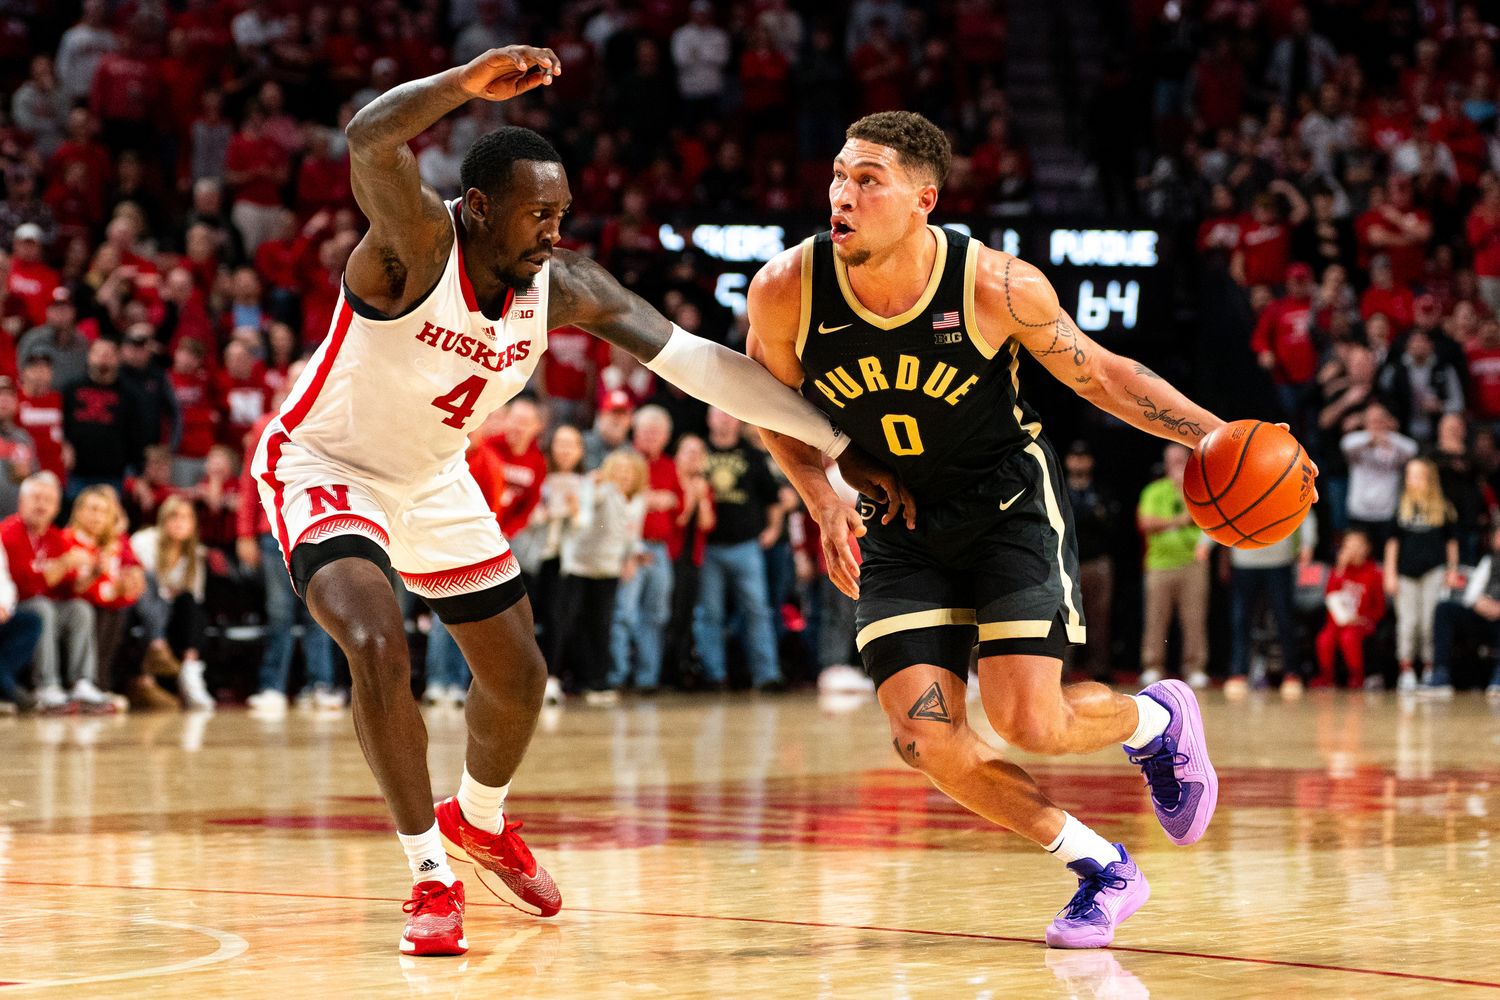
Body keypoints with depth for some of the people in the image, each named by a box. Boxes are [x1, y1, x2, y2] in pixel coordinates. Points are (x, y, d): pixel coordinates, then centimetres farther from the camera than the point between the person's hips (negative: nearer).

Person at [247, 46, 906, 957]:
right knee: (380, 650, -28)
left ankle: (479, 823, 46)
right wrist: (470, 82, -68)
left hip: (434, 482, 6)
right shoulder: (419, 242, -32)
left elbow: (702, 363, -15)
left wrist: (841, 447, -15)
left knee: (518, 677, 14)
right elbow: (370, 143, -54)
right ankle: (432, 878, -11)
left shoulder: (567, 287, -17)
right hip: (323, 468, -6)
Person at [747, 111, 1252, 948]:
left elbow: (1098, 374, -8)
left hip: (1010, 501, -3)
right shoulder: (785, 292, -18)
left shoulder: (997, 286, -24)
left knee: (1028, 723, -15)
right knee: (925, 738, -9)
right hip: (900, 524, 3)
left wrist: (1214, 436, -19)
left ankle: (1159, 719, 22)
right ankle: (1104, 870, 11)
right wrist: (826, 502, -11)